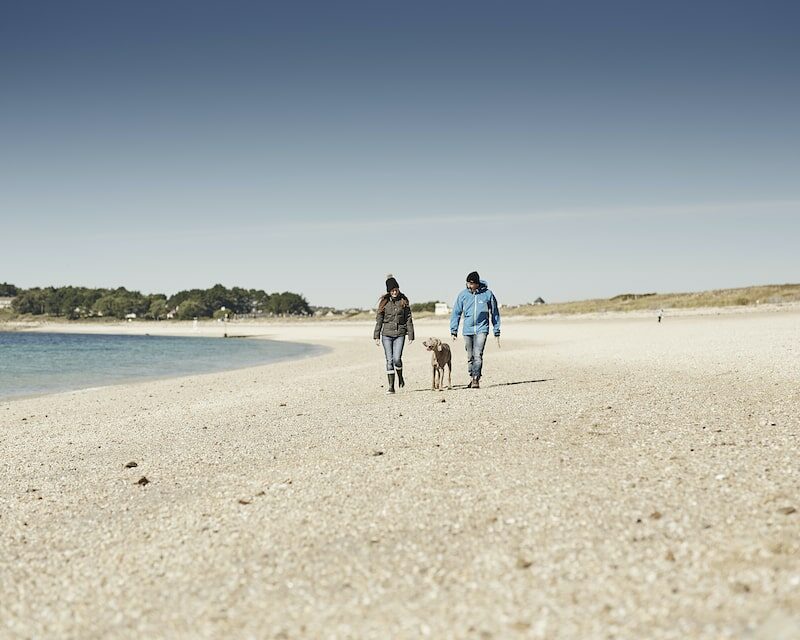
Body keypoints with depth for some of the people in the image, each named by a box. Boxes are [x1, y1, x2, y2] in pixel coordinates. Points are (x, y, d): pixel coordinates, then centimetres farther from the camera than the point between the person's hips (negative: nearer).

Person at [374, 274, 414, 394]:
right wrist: (376, 335, 1)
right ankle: (391, 386, 5)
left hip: (400, 334, -1)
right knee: (389, 360, -1)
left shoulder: (403, 301, 3)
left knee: (397, 359, -13)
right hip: (387, 334, 1)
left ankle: (400, 376, 18)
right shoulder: (384, 302, 3)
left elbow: (409, 319, 5)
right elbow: (379, 319, 6)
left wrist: (411, 335, 1)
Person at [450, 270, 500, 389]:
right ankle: (472, 378, 24)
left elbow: (495, 313, 6)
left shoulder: (487, 294, -3)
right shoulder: (463, 295, 0)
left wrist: (497, 332, 7)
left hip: (481, 329, -3)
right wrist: (453, 331, 1)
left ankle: (476, 379, -13)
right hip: (467, 330, 3)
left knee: (478, 355, -14)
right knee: (470, 356, 10)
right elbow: (456, 313, 6)